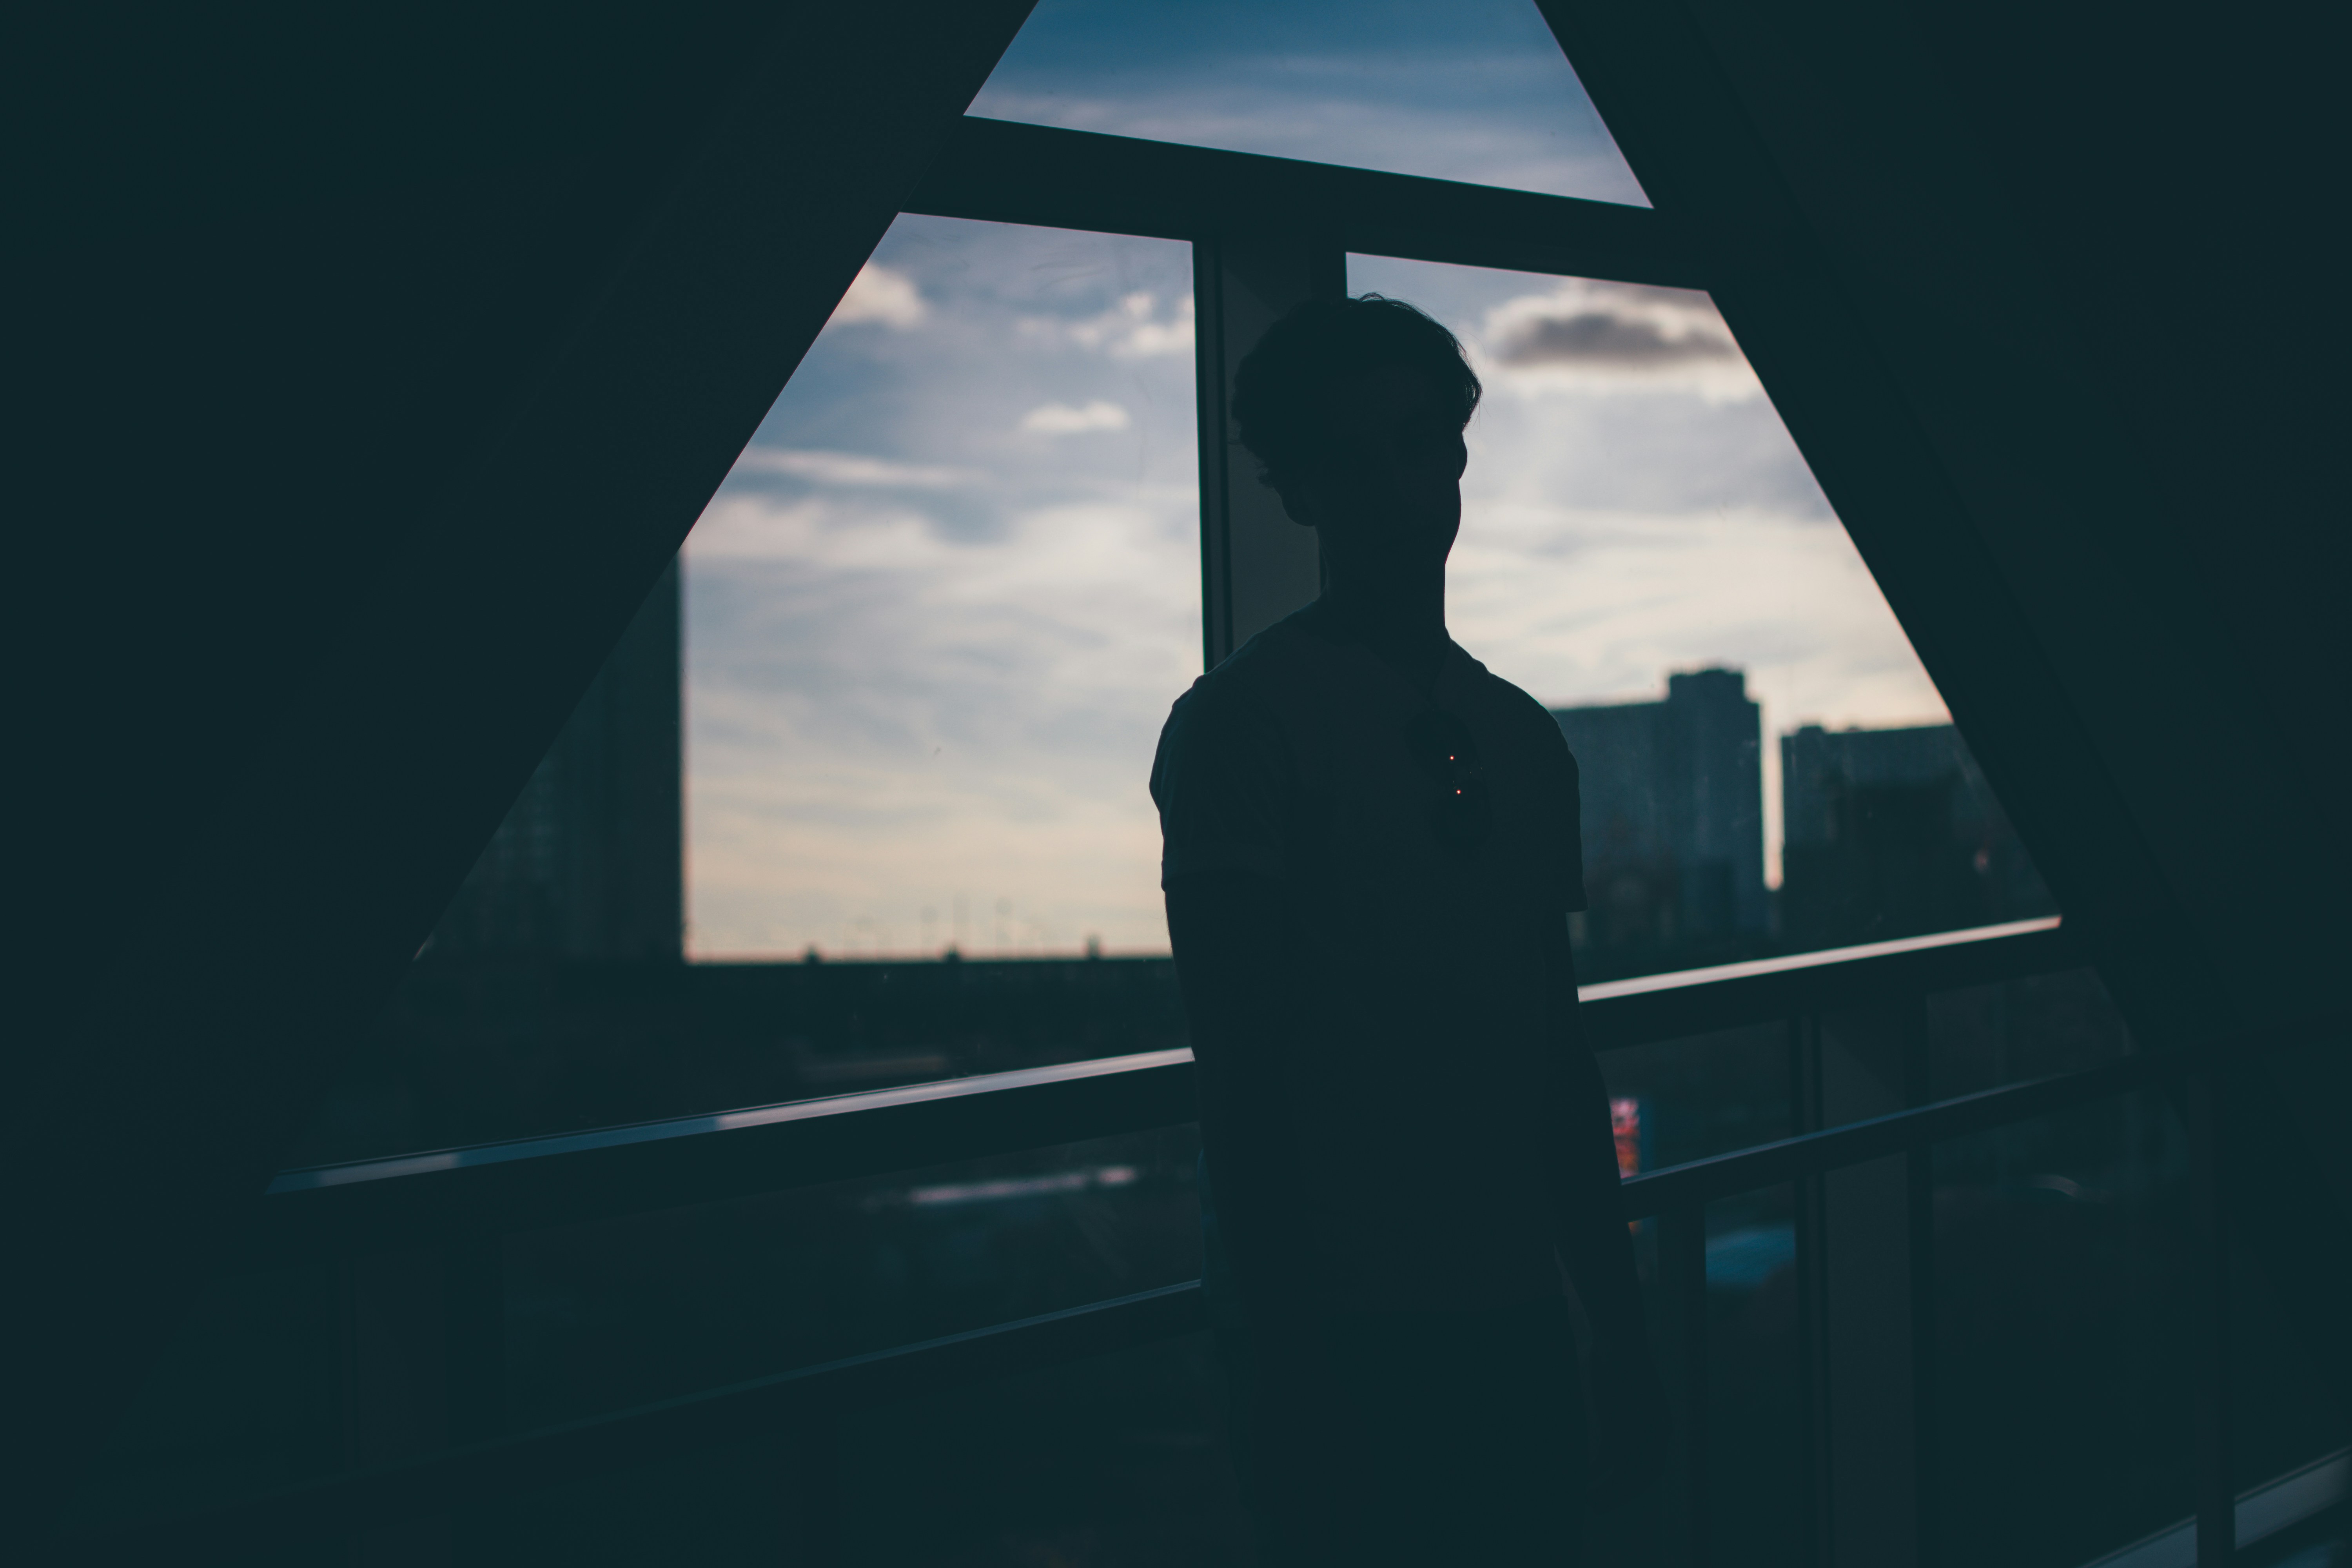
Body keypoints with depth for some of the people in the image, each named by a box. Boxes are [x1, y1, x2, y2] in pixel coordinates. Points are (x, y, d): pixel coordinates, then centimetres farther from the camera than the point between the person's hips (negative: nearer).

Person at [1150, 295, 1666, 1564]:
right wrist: (1286, 1367, -16)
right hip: (1340, 1340, -6)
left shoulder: (1522, 741, 13)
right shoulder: (1240, 721, -7)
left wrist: (1620, 1331, 16)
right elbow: (1238, 1076, -12)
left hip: (1510, 1321, 6)